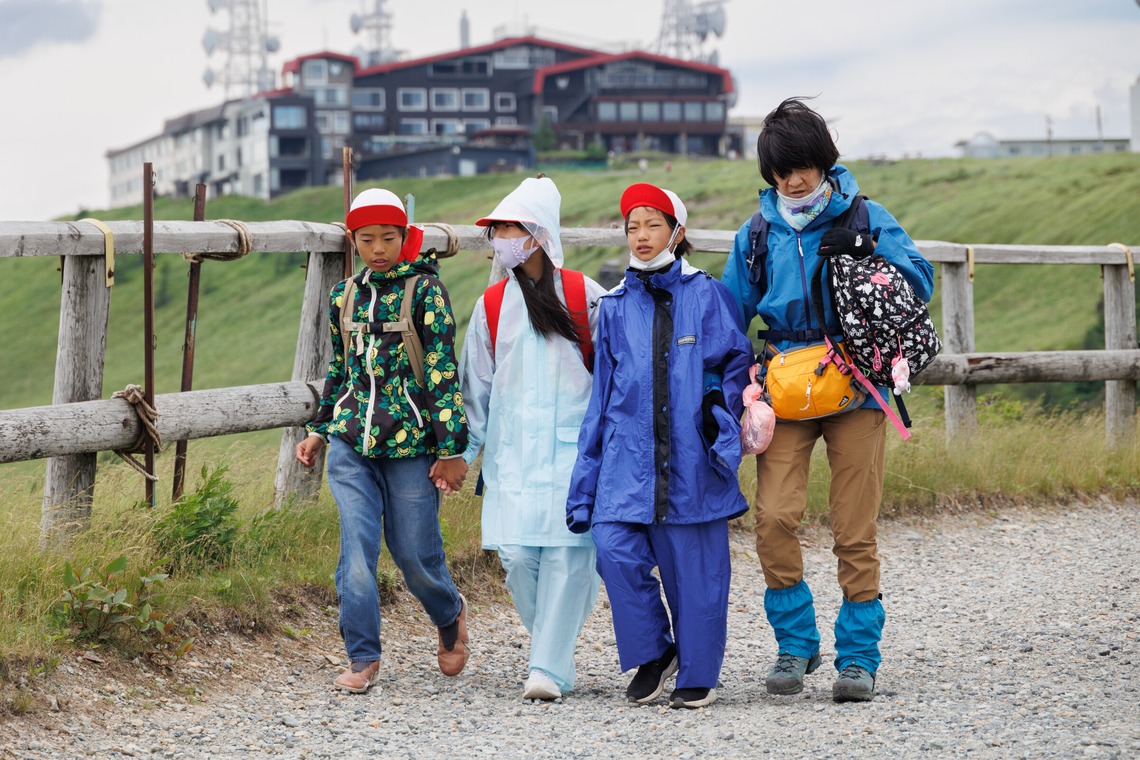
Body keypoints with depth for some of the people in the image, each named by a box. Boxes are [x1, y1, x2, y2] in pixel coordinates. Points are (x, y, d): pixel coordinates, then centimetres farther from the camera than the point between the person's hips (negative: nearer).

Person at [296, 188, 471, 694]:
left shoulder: (424, 291, -4)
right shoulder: (344, 296, 11)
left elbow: (443, 372, -7)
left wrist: (452, 449, -10)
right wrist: (318, 431, 22)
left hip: (411, 443, -3)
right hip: (352, 443, 3)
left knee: (414, 552, 3)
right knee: (357, 550, -7)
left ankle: (451, 616, 34)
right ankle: (363, 659, 0)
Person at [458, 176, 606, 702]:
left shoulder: (583, 297, 2)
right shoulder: (491, 306, 10)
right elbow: (476, 385, 15)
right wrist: (463, 450, 12)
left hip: (573, 444, -3)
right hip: (513, 447, 3)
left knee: (566, 552, -11)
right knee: (516, 554, -6)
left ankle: (549, 668, -9)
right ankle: (554, 649, 13)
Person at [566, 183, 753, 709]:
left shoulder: (707, 296, 2)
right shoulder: (616, 306, 11)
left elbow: (737, 364, 7)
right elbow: (601, 393, 13)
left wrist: (721, 412, -12)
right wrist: (583, 485, 10)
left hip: (691, 456, -2)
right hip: (628, 453, 2)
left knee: (694, 566, 0)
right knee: (615, 550, -14)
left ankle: (697, 675, 15)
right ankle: (652, 653, 7)